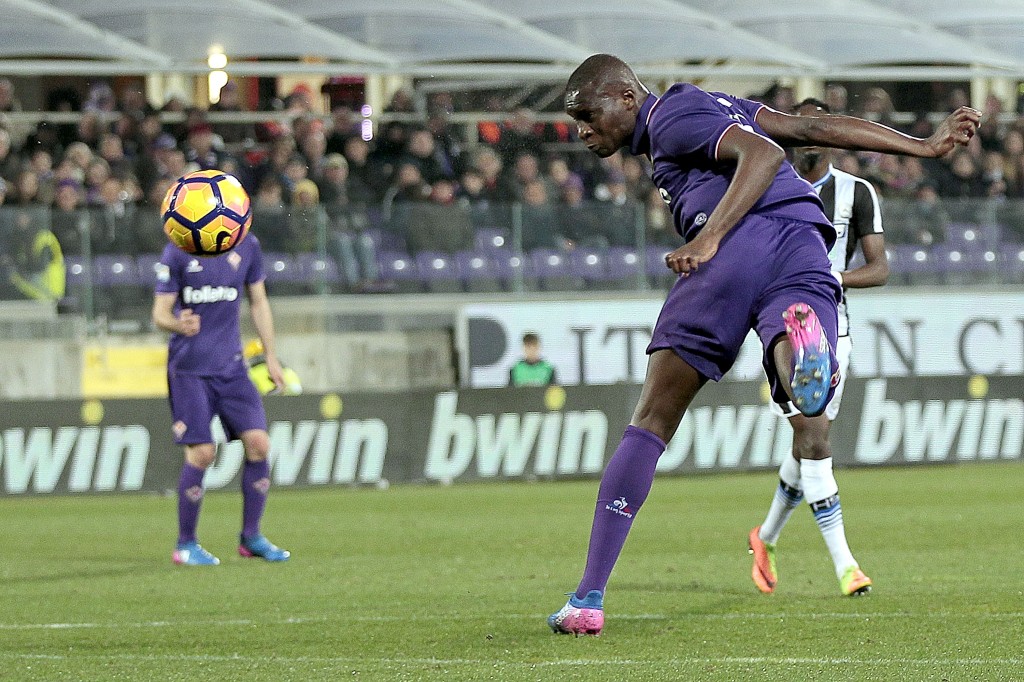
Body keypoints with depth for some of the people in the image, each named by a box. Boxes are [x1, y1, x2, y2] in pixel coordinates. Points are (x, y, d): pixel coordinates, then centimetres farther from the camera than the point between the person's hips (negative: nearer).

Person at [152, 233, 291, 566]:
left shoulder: (247, 247, 4)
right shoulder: (177, 252, -7)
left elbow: (258, 302, 15)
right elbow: (160, 313, -6)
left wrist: (270, 356, 14)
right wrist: (178, 325, -30)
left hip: (232, 367, 4)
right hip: (189, 369, -4)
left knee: (258, 443, -6)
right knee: (202, 452, -11)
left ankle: (251, 537, 10)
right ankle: (185, 545, 5)